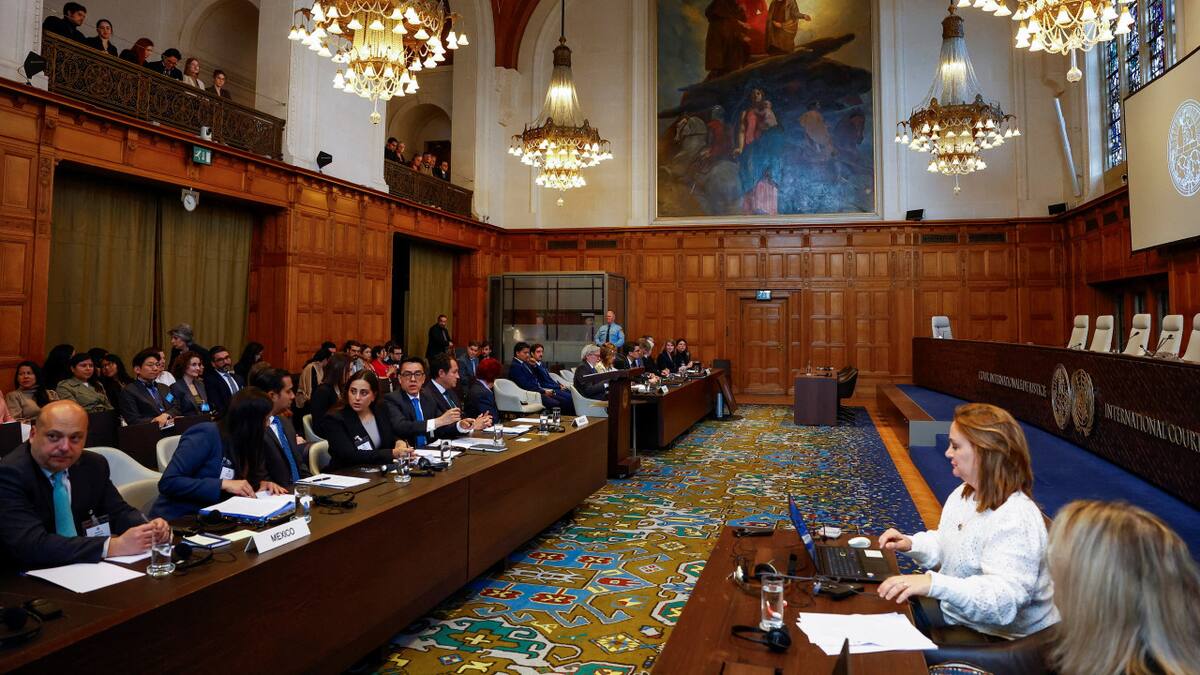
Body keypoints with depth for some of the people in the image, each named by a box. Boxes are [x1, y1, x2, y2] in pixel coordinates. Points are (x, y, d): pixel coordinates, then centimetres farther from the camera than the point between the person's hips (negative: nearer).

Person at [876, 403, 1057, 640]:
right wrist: (911, 544, 0)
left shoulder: (1016, 520, -28)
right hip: (953, 611, 9)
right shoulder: (963, 493, 4)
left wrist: (934, 583, -49)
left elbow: (1004, 602, -38)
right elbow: (946, 546, 19)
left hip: (995, 639, -9)